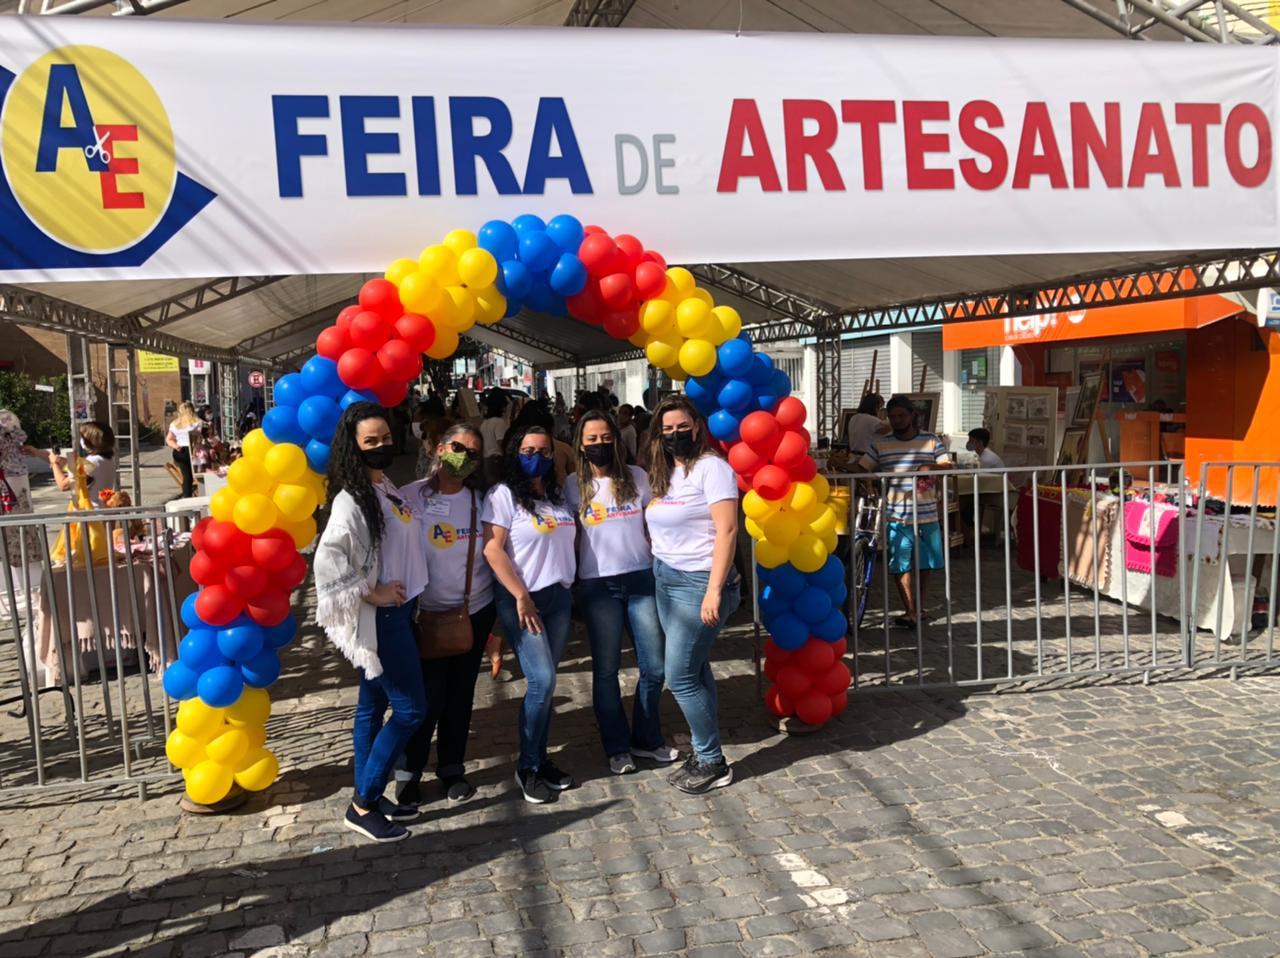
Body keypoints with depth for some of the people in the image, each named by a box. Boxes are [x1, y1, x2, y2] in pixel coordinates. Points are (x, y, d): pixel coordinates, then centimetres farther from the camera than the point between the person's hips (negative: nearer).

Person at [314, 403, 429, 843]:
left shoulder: (389, 488, 8)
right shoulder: (352, 500, -19)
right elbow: (327, 559, -29)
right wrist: (371, 592, -20)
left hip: (399, 610, 8)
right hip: (379, 616, -8)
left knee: (373, 705, 15)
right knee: (410, 709, -4)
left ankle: (370, 796, 27)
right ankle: (362, 805, 8)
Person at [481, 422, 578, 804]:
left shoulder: (557, 495, 13)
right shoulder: (503, 494, -6)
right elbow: (493, 549, -13)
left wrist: (569, 581, 8)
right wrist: (521, 597, -15)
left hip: (559, 597, 6)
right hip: (520, 599, -6)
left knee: (545, 682, 8)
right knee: (542, 681, -12)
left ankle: (540, 760, 19)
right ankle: (527, 768, 4)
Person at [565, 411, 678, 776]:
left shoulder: (637, 477, 4)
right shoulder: (574, 485, 2)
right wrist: (570, 580, 2)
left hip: (642, 579, 1)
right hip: (599, 585, -1)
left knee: (654, 666, 5)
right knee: (606, 670, 7)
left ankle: (646, 739, 25)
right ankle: (617, 747, 21)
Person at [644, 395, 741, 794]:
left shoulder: (711, 467, -11)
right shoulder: (663, 474, 12)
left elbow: (727, 530, -18)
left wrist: (714, 590, -23)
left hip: (698, 582, -8)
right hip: (665, 580, 8)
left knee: (680, 677, -6)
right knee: (695, 671, 14)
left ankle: (713, 763, 8)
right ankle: (703, 752, 24)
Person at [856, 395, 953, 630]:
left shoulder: (931, 441, 5)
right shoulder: (879, 444, 4)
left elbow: (948, 466, -1)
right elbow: (860, 468, 2)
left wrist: (931, 467, -20)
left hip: (927, 515, 1)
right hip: (896, 516, -1)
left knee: (926, 564, 12)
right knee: (900, 565, -3)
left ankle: (919, 608, 30)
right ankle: (911, 612, 6)